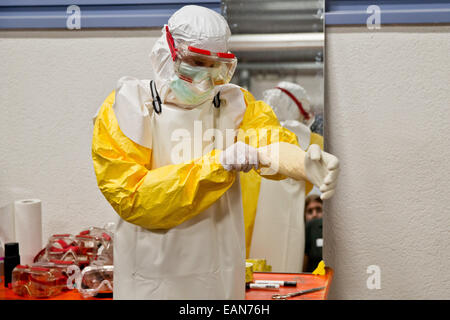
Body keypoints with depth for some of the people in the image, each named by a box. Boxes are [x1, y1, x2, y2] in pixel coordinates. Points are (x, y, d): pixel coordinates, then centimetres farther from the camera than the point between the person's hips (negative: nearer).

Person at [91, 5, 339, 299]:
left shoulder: (234, 102, 1)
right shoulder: (127, 107, -12)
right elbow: (130, 197, -21)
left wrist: (304, 162, -39)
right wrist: (217, 165, -29)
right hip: (152, 278, -3)